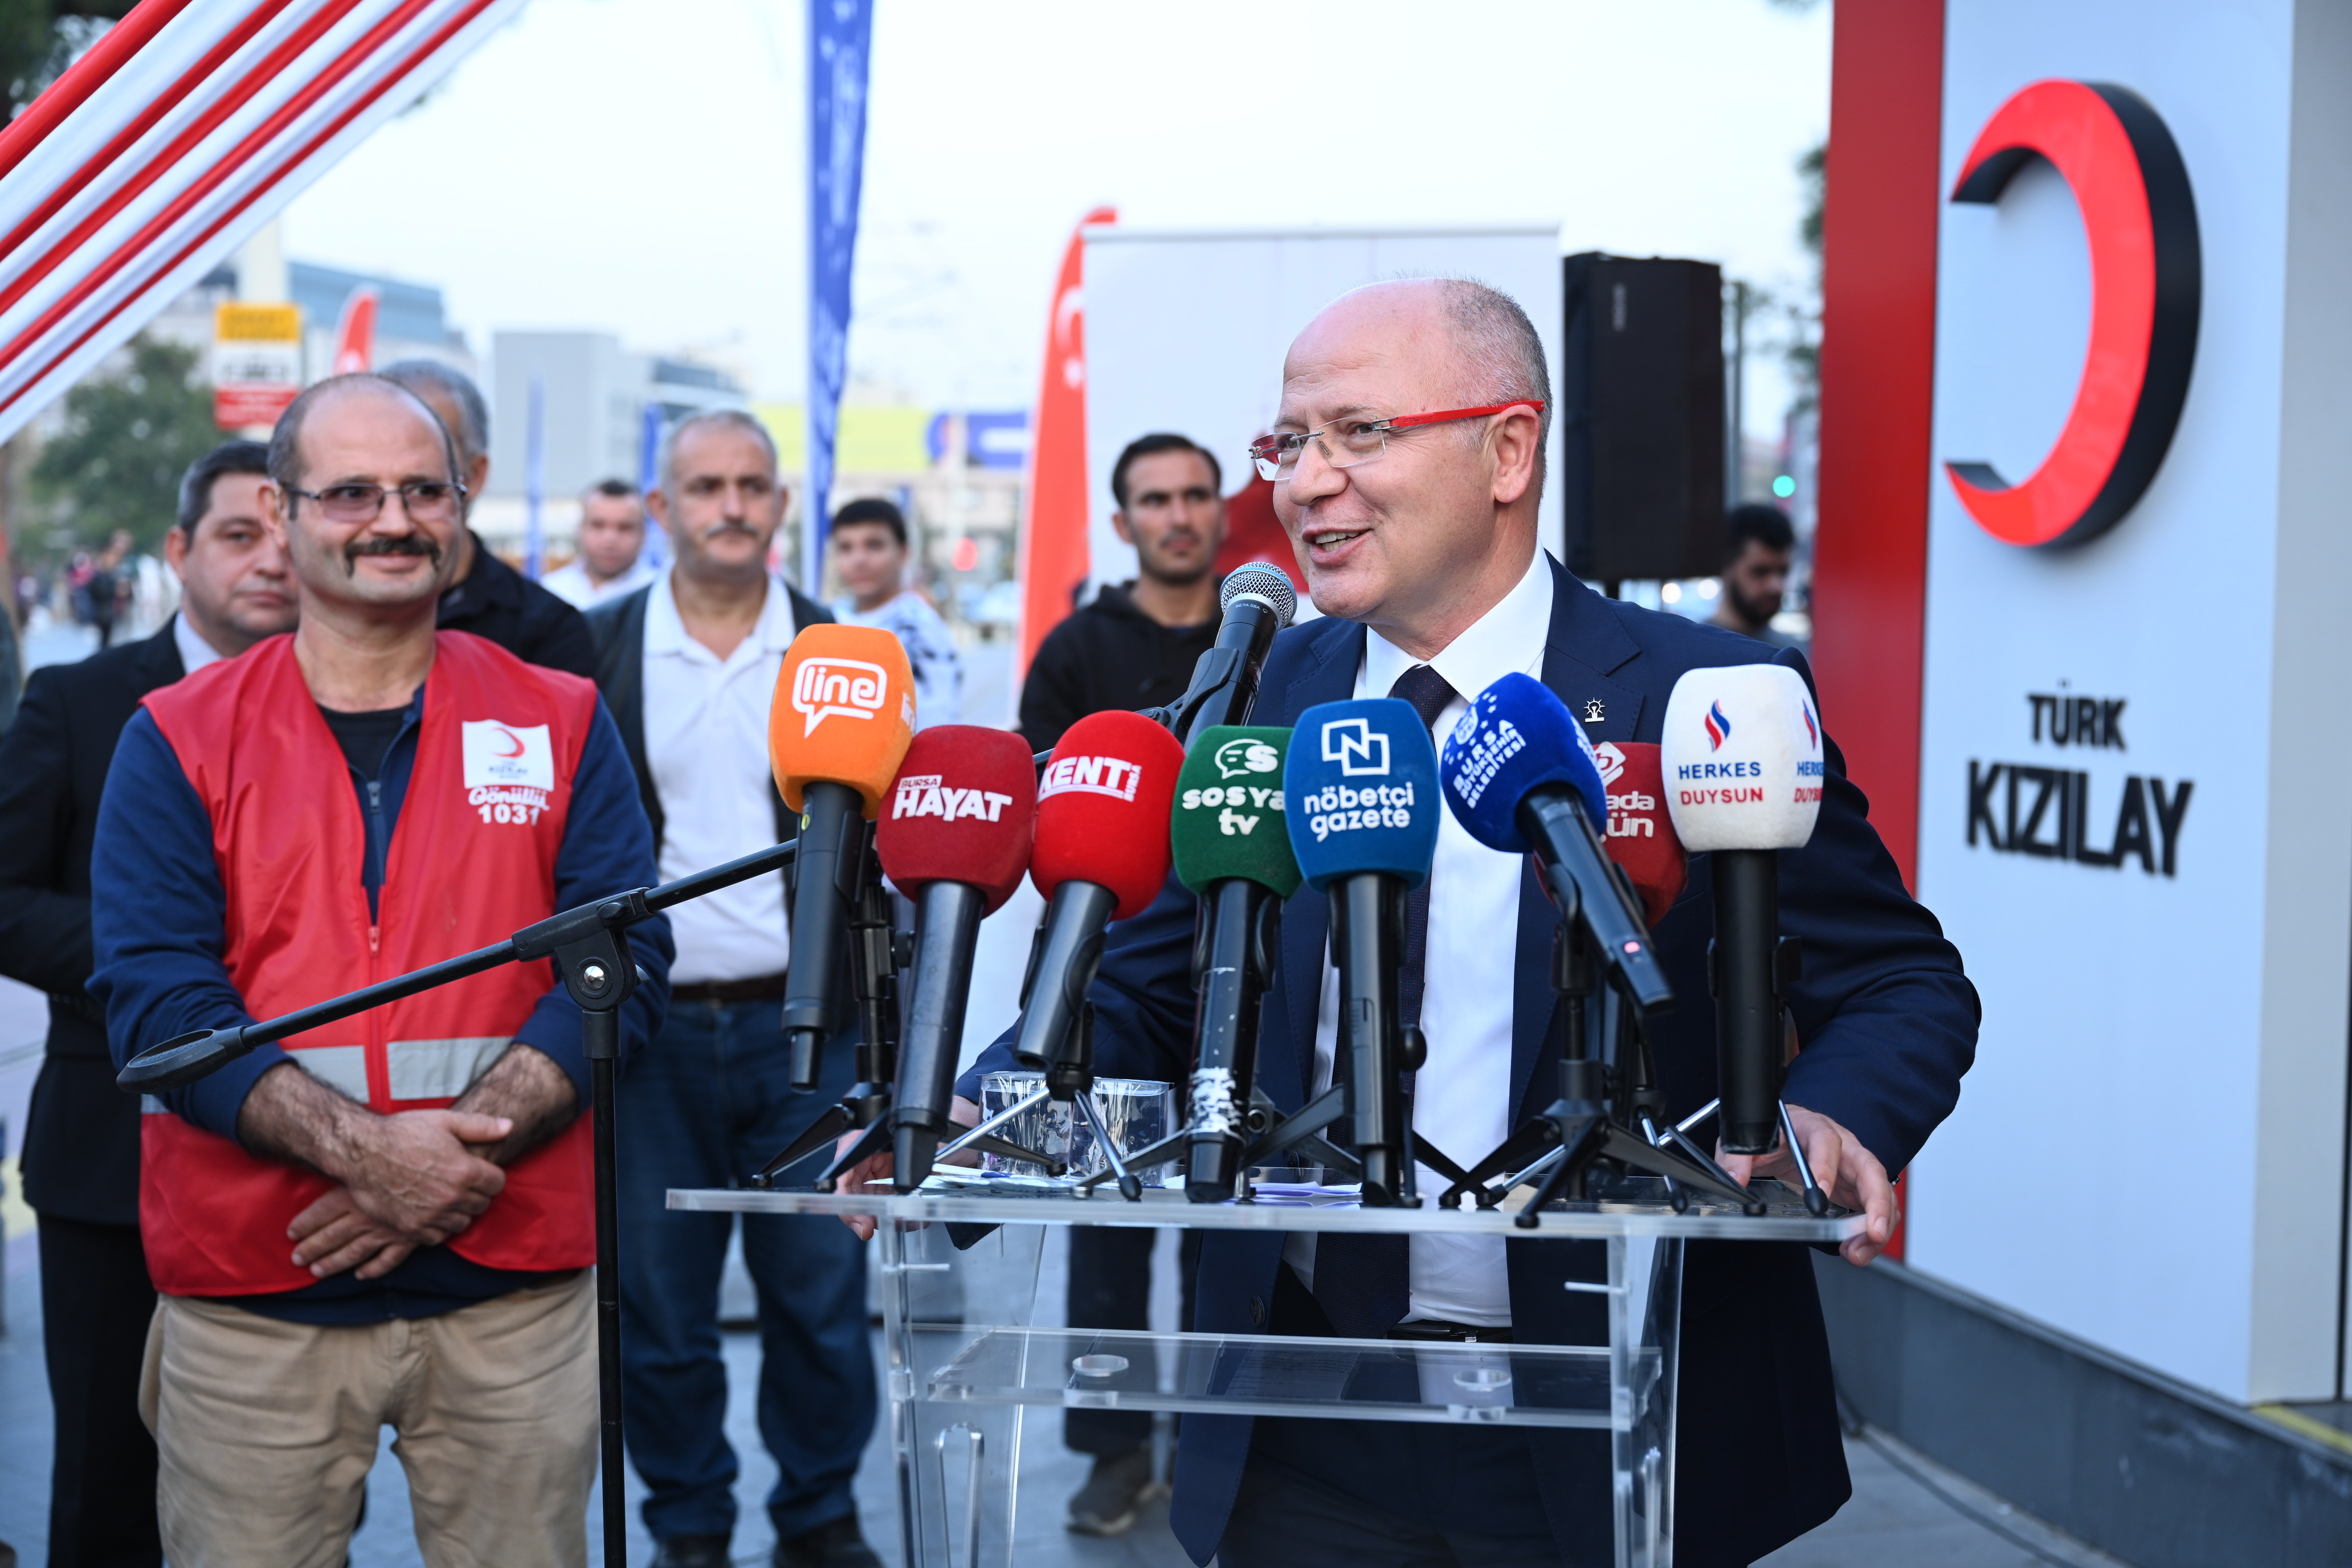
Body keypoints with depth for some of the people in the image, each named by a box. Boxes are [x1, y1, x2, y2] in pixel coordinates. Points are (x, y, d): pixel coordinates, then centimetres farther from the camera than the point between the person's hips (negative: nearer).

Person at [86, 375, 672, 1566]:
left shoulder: (561, 726, 7)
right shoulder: (177, 743, 4)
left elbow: (626, 965, -1)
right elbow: (156, 1000, -6)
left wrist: (459, 1156, -15)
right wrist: (363, 1150, -20)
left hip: (515, 1295, 1)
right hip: (252, 1304, -1)